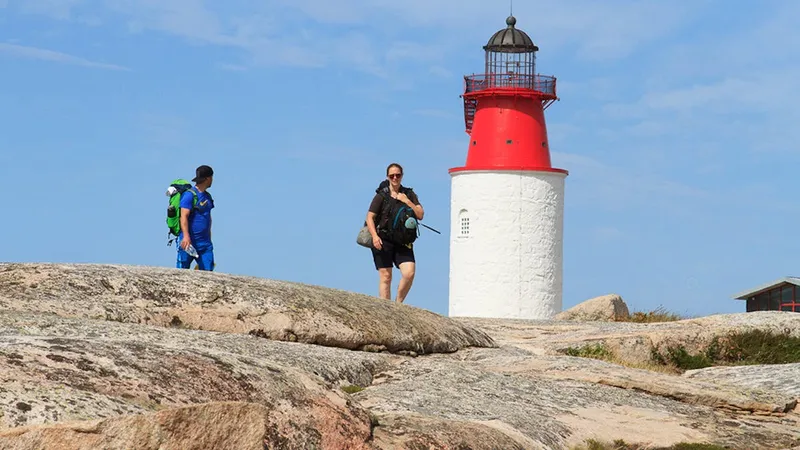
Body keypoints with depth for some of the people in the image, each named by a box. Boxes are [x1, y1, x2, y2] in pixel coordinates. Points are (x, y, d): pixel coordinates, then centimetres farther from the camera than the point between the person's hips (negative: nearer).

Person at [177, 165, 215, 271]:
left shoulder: (207, 196, 17)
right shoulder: (189, 195, -9)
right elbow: (184, 216, -17)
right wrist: (186, 236, -28)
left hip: (204, 242, 7)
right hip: (189, 242, -7)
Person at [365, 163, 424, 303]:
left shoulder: (409, 194, 12)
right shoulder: (381, 195, 3)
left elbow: (420, 215, 4)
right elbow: (370, 217, -1)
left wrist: (407, 201, -8)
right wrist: (375, 236, -15)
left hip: (403, 242, 3)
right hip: (383, 241, -2)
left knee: (409, 273, -13)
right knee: (385, 277, -4)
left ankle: (398, 304, 6)